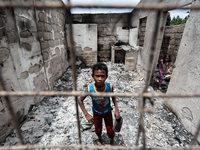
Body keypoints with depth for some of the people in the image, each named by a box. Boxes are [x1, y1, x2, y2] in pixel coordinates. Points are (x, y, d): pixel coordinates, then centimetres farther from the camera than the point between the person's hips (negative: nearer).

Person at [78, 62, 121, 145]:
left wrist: (117, 110, -17)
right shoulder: (90, 89, -33)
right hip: (96, 113, 0)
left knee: (110, 130, 17)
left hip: (108, 112, 0)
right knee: (98, 130, 23)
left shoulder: (110, 87, -30)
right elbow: (80, 100, -17)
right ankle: (100, 139, 60)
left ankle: (112, 142, 52)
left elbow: (113, 97, -9)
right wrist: (86, 114, -20)